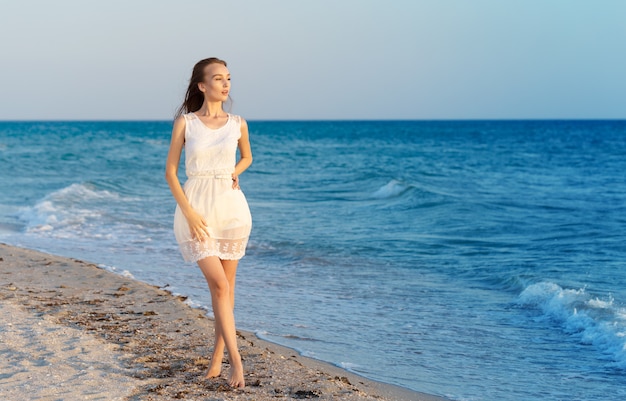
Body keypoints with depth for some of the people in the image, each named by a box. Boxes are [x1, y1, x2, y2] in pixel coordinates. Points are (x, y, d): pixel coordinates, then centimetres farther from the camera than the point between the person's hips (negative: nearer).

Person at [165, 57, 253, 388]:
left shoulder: (237, 124, 5)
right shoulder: (185, 122, -2)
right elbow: (170, 172, -1)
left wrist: (233, 173, 3)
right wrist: (189, 212, -11)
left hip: (231, 205, 3)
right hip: (195, 209, -3)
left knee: (226, 285, 6)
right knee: (218, 284, -12)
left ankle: (217, 357, 19)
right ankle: (236, 360, -9)